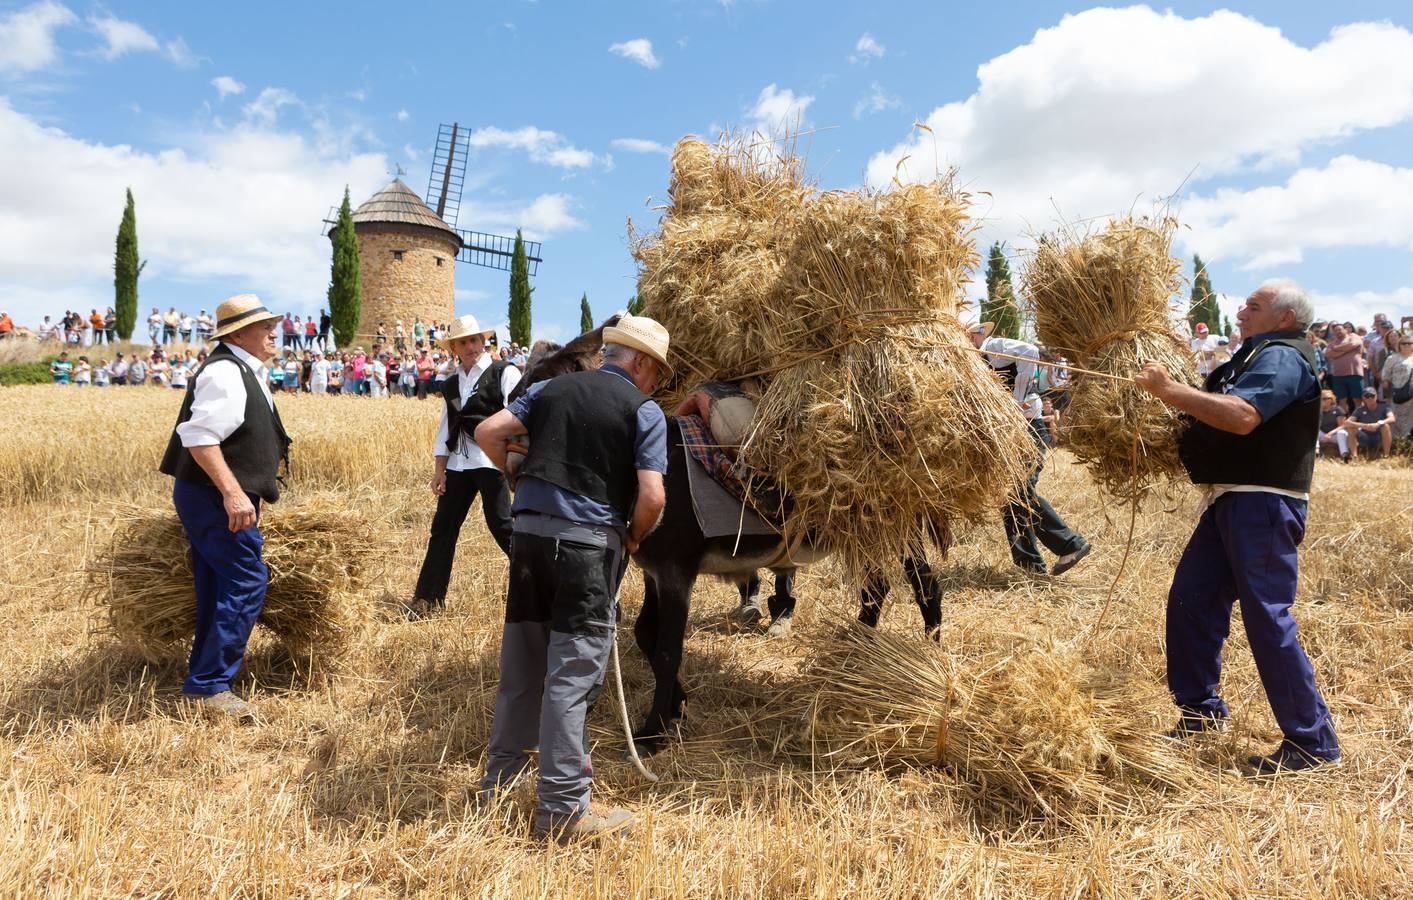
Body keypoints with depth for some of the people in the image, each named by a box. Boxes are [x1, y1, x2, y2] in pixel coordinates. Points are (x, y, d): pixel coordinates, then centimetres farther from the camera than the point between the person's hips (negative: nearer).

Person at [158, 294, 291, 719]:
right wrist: (232, 492, -31)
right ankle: (209, 684, -2)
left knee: (219, 589, 15)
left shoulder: (243, 371, 15)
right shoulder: (226, 373, -18)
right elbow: (199, 436, -27)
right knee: (247, 581, -10)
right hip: (214, 499, -11)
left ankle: (204, 680, 25)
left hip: (217, 497, 11)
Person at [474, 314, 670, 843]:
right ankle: (562, 810, 5)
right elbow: (651, 496, -10)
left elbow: (488, 432, 8)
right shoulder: (644, 411, 0)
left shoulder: (551, 388, 14)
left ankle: (500, 776, 30)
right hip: (588, 541, -5)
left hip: (528, 529, 5)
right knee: (571, 672, -1)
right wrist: (633, 538, 8)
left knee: (521, 661, 16)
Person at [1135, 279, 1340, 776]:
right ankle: (1201, 710, 25)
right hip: (1231, 501, 10)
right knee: (1190, 600, 11)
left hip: (1263, 505, -10)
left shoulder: (1282, 357, -12)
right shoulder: (1258, 354, 21)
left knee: (1267, 615, -8)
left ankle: (1313, 741, 3)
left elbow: (1242, 417, -29)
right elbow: (1217, 412, 25)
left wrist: (1168, 390, -27)